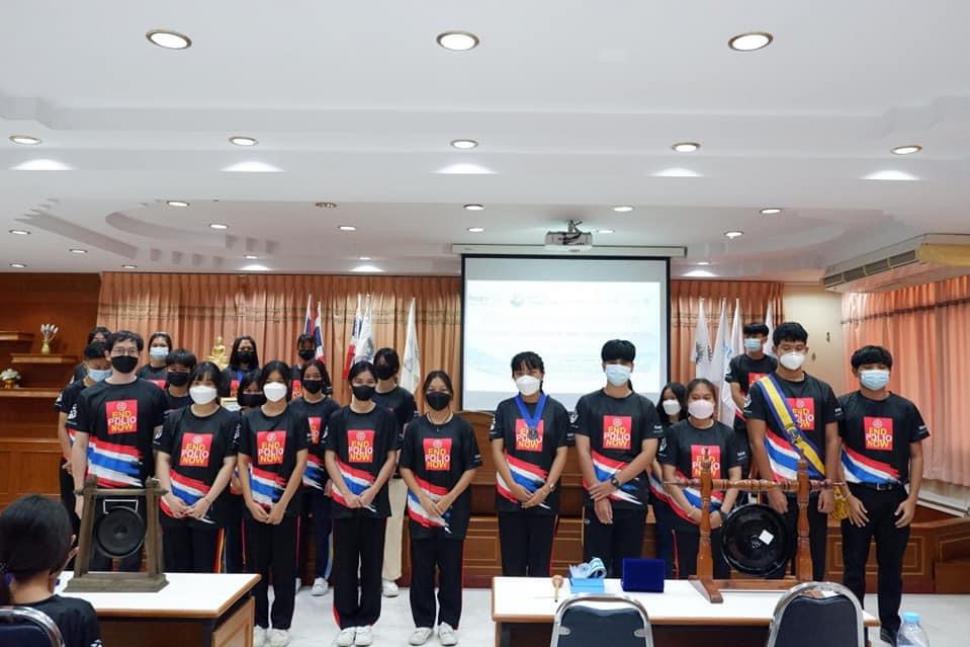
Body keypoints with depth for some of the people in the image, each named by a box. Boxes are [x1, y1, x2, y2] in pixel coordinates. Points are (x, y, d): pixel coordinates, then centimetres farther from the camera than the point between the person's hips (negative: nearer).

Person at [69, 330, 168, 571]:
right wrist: (80, 492, -1)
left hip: (140, 488, 0)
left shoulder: (153, 393, 2)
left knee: (133, 555, 10)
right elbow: (80, 446, 4)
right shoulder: (89, 395, 3)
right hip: (99, 489, 0)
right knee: (98, 555, 9)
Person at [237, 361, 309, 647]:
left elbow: (301, 464, -6)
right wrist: (250, 502, -7)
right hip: (254, 504, 2)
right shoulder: (249, 419, 5)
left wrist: (282, 504, -12)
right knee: (256, 565, 8)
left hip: (285, 504, -2)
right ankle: (258, 624, 22)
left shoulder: (297, 419, -2)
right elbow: (242, 463, 4)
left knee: (284, 566, 5)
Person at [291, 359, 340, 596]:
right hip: (296, 475, 2)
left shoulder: (332, 407, -1)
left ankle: (321, 576, 15)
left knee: (321, 526, 3)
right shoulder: (293, 406, 7)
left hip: (322, 476, -2)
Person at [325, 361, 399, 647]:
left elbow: (391, 459, -1)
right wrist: (347, 493, -10)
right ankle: (347, 621, 17)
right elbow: (330, 459, 1)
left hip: (375, 501, -1)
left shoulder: (385, 417, 1)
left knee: (372, 562, 6)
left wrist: (372, 492, -11)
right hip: (343, 501, 1)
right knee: (344, 563, 6)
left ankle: (366, 621, 17)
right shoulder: (338, 418, 3)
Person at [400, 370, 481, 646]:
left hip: (454, 507, -1)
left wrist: (449, 498, -11)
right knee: (421, 567, 6)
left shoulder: (462, 427, -1)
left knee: (451, 566, 6)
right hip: (421, 507, 1)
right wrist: (423, 499, -10)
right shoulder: (415, 427, 2)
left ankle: (448, 623, 18)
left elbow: (471, 468, -2)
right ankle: (423, 623, 19)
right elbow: (405, 467, 2)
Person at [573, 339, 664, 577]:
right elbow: (582, 451, -3)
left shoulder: (645, 407, 6)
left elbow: (648, 454, -2)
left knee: (627, 566, 7)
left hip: (633, 499, 1)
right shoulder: (587, 403, 3)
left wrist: (613, 483, -11)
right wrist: (599, 494, -11)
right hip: (597, 498, -1)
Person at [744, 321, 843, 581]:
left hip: (816, 490, 3)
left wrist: (830, 487, -2)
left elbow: (832, 441, 6)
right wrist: (772, 488, -13)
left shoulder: (822, 390, 8)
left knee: (814, 564, 11)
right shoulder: (761, 389, -3)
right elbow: (757, 442, -7)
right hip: (779, 489, -3)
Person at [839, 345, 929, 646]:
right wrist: (847, 497, -10)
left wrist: (912, 500, -1)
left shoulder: (905, 408, 5)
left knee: (891, 565, 11)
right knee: (854, 565, 5)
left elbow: (916, 456, 7)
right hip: (858, 496, -2)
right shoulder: (844, 406, -3)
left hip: (895, 497, 2)